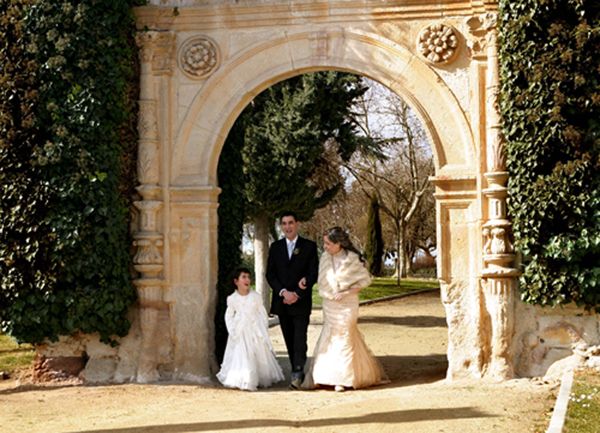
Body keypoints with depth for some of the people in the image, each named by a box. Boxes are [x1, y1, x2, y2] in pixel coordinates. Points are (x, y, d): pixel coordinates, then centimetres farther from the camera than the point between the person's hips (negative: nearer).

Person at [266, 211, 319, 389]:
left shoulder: (309, 246, 1)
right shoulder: (275, 247, 10)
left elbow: (314, 274, -4)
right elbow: (270, 274, 5)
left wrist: (297, 294, -12)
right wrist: (283, 292, -10)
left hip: (301, 301, -3)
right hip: (281, 301, 3)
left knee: (300, 338, -11)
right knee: (289, 340, 6)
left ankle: (297, 374, -15)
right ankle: (297, 372, 13)